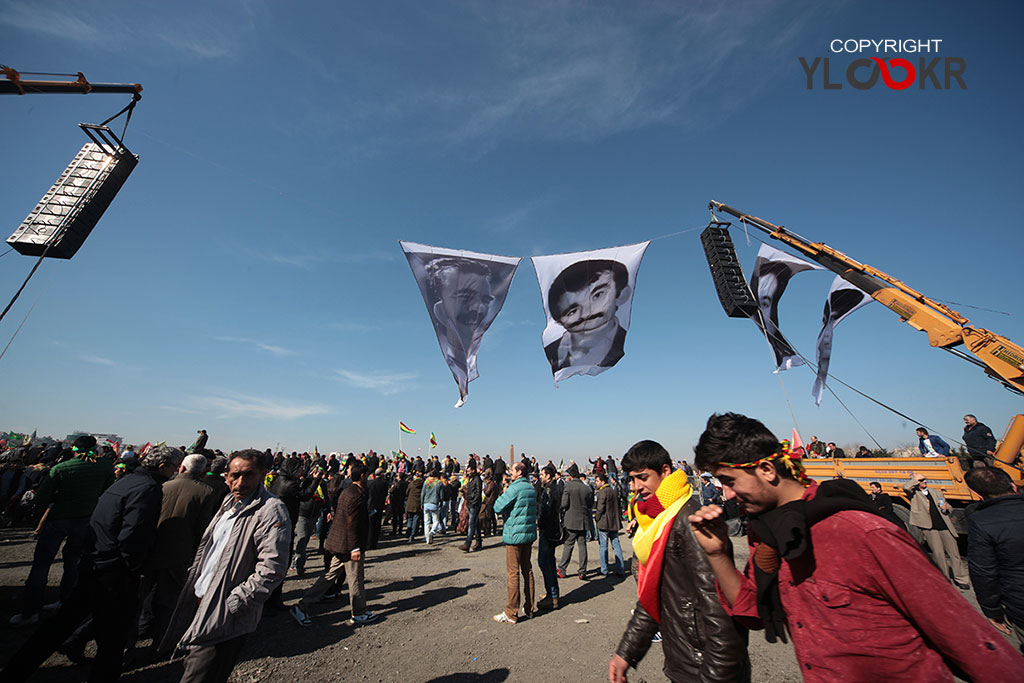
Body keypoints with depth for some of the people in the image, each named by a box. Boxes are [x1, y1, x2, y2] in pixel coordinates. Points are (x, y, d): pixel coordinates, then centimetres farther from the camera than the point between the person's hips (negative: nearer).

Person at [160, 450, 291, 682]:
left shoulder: (272, 510, -24)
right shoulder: (230, 502, 5)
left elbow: (271, 569, -26)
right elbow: (205, 546, 19)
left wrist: (232, 604, -21)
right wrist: (193, 582, 11)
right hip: (201, 602, 8)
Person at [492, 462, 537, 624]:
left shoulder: (515, 488, -20)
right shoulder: (532, 488, 6)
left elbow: (497, 507, -18)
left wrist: (502, 494, -1)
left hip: (514, 535, -8)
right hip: (529, 534, 8)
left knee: (513, 573, 1)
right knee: (527, 570, 16)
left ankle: (511, 613, 10)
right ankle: (529, 608, 27)